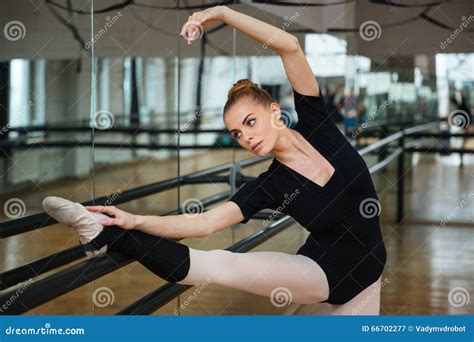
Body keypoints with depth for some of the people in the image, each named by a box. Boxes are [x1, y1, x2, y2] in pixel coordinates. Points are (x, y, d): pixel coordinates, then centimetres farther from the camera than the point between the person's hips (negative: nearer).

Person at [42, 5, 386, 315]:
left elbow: (290, 48, -19)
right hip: (318, 270, -1)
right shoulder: (269, 187, -10)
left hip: (365, 278, 1)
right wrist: (136, 221, -32)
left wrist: (223, 13, -20)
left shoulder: (316, 125, -9)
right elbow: (205, 222, -21)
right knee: (220, 265, -23)